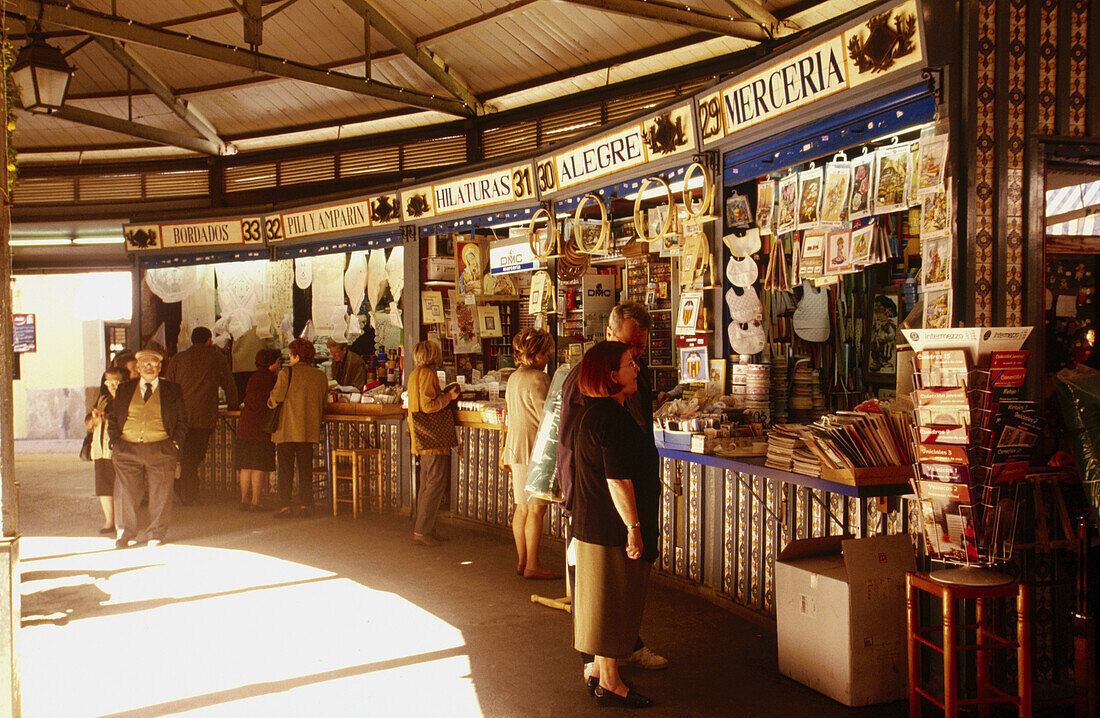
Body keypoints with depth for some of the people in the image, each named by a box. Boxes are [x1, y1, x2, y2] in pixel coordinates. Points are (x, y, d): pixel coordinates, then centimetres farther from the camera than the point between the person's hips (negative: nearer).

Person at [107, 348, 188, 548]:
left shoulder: (173, 390, 11)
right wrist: (115, 441, 2)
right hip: (127, 449, 1)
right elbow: (112, 418, 16)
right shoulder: (124, 389, 16)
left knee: (160, 495, -1)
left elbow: (182, 422, 11)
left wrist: (174, 444, -2)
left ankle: (155, 535, 11)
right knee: (125, 493, -1)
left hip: (161, 449, -1)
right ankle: (125, 533, 14)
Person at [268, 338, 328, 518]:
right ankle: (305, 504, 10)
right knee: (305, 467, 10)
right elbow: (323, 404, 11)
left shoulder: (286, 373, -8)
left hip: (287, 429, -4)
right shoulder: (320, 376, 5)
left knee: (285, 467, 1)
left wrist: (270, 402, 13)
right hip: (309, 429, 4)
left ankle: (285, 505, 0)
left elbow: (276, 398, -9)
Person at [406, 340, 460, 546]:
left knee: (427, 484, 14)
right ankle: (422, 531, -6)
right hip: (433, 439, -10)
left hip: (424, 439, 10)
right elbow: (428, 405, -19)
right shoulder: (427, 374, -14)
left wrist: (445, 396, 20)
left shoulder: (415, 374, 16)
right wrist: (448, 397, -8)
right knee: (436, 483, -7)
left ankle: (424, 529, 18)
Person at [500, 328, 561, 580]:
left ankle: (522, 562, 19)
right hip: (534, 448, -9)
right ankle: (532, 566, 0)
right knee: (536, 509, -4)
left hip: (516, 445, 9)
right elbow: (547, 417, -17)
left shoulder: (514, 378, 14)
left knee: (522, 508, 13)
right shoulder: (538, 379, -15)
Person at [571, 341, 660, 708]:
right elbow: (618, 480, -25)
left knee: (606, 603, 19)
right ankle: (609, 683, 11)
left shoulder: (594, 412, 12)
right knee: (613, 601, 1)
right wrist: (633, 527, -20)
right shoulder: (613, 417, -22)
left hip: (593, 524, 10)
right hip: (613, 527, -10)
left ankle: (600, 668, 31)